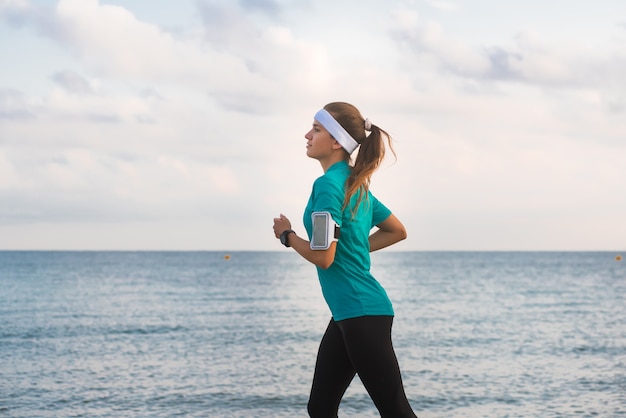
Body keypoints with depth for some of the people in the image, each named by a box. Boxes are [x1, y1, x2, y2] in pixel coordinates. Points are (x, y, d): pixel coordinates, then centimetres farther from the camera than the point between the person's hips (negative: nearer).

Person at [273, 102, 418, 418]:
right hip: (348, 313, 10)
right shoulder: (356, 184, 13)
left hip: (361, 314, -10)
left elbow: (323, 257, -21)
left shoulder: (328, 184, -15)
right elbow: (398, 231, 23)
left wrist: (286, 235, -4)